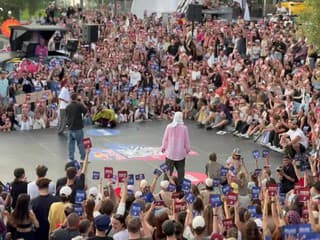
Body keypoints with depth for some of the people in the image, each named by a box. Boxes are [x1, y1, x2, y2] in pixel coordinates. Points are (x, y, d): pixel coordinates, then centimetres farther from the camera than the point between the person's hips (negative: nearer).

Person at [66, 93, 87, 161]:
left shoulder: (68, 107, 4)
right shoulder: (79, 105, -12)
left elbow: (67, 116, 12)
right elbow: (85, 110, -1)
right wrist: (81, 103, 6)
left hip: (70, 128, 4)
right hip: (78, 128, -4)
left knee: (71, 143, 8)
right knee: (80, 143, 3)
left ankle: (71, 158, 9)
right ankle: (83, 158, 6)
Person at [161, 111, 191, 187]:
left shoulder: (169, 127, -7)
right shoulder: (184, 128, -9)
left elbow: (165, 138, 0)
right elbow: (186, 140, -1)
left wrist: (163, 147, 14)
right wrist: (188, 149, 13)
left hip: (170, 152, 1)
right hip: (181, 153, 0)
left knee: (168, 169, 7)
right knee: (180, 169, 8)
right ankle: (180, 184, 8)